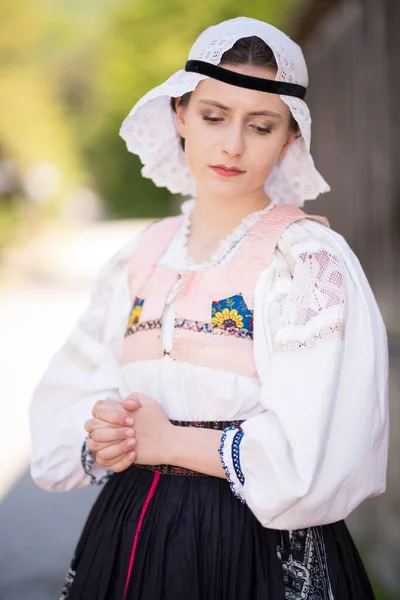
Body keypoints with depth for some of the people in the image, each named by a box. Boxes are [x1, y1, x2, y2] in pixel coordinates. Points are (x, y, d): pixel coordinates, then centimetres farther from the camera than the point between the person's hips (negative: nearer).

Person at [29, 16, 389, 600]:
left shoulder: (309, 259, -12)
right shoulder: (140, 257, 5)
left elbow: (311, 454, -21)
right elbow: (62, 404, 7)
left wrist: (168, 441, -13)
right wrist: (104, 438, -14)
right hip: (128, 539, 5)